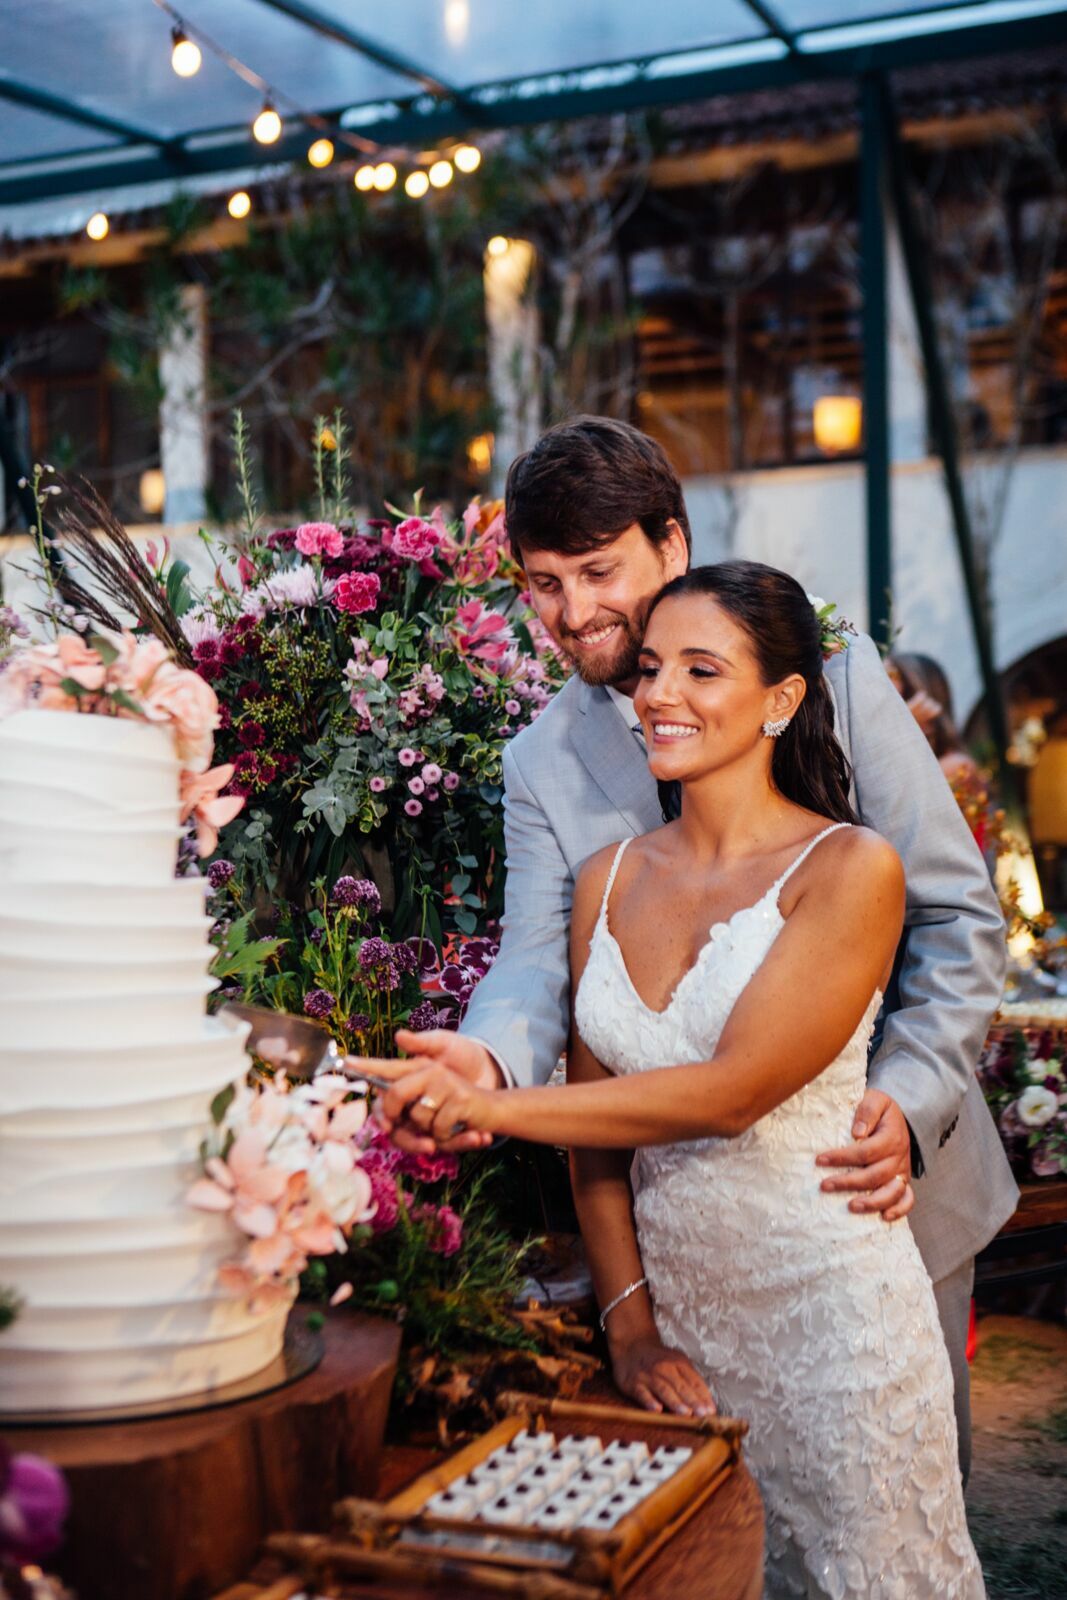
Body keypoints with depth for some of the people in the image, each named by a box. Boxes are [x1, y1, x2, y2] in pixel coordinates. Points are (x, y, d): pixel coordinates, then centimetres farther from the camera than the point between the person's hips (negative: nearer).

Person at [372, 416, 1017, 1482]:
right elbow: (538, 954, -11)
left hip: (883, 1178, -1)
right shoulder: (540, 764, 0)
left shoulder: (832, 673, -7)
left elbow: (960, 914, -7)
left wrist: (909, 1100, -21)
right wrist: (490, 1055, -34)